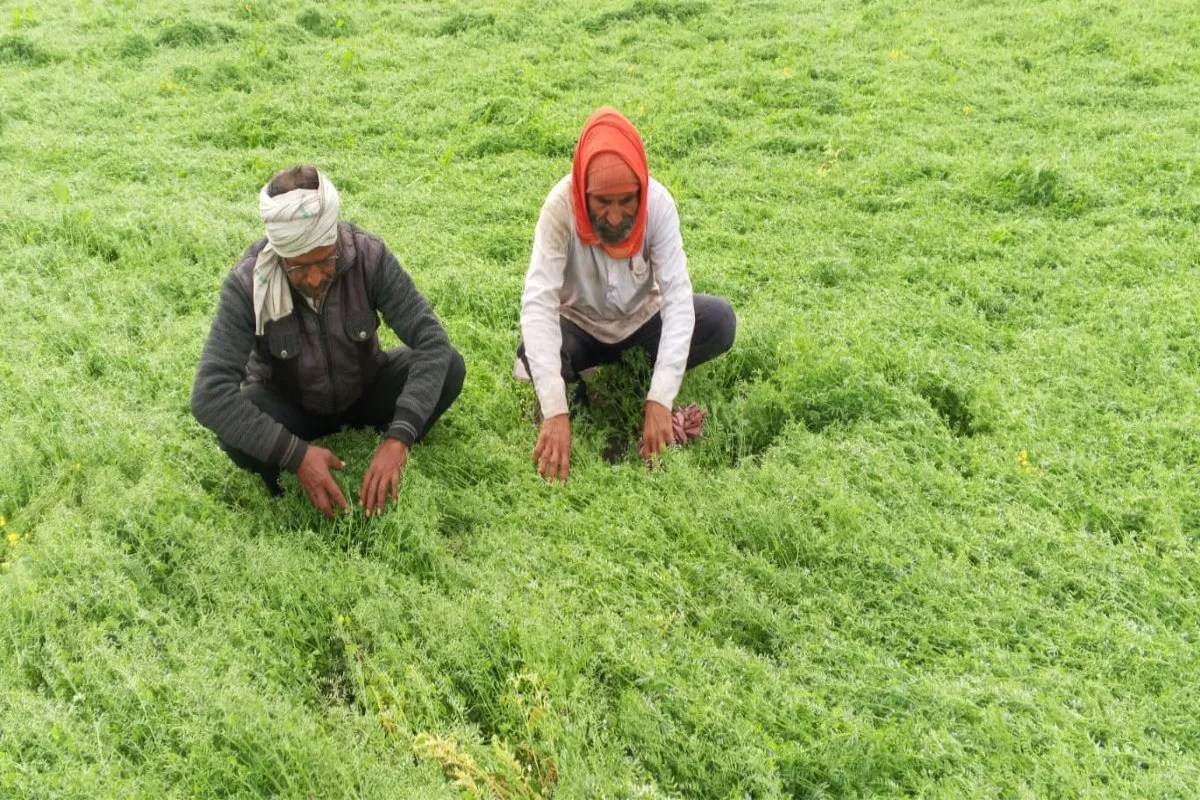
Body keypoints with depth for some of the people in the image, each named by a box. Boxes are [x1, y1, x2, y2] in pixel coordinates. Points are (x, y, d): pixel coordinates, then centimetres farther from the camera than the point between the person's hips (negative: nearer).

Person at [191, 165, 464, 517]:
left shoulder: (368, 255, -27)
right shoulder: (247, 283, -30)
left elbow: (432, 341, -31)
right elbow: (209, 394, -35)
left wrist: (397, 440, -42)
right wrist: (297, 454, -44)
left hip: (365, 390, 2)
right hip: (290, 406, -1)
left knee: (449, 367, -24)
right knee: (238, 438, -34)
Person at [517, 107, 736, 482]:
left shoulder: (658, 202, -24)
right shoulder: (561, 205, -28)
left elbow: (678, 297, -28)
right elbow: (537, 303, -35)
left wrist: (660, 399, -40)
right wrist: (556, 411, -46)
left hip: (641, 321, 2)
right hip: (580, 326, -2)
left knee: (720, 321, -24)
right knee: (532, 350, -34)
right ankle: (572, 386, 0)